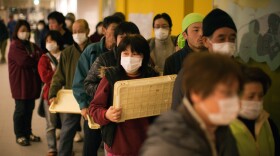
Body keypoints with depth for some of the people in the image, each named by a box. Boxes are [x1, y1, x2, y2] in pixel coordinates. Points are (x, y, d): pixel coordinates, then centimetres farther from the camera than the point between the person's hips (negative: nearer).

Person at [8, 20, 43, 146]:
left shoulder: (31, 45, 16)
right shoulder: (15, 46, -10)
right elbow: (24, 61, -22)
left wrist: (32, 58, -15)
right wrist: (36, 58, -7)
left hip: (32, 82, 7)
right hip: (20, 83, -7)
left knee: (30, 108, 13)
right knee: (21, 109, 0)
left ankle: (28, 132, 26)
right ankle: (19, 135, 11)